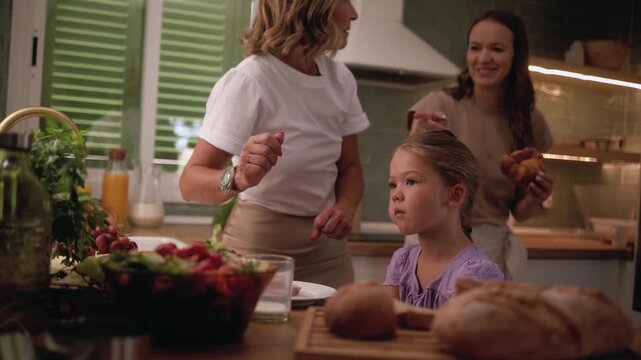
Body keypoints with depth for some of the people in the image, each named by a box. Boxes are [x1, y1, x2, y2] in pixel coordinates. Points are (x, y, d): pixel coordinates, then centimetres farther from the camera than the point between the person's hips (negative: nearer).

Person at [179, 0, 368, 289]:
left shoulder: (340, 79, -2)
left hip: (324, 244, 5)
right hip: (259, 243, -5)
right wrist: (238, 178, -45)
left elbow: (349, 166, 7)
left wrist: (345, 207, -15)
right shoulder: (248, 81, -20)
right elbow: (191, 182, -23)